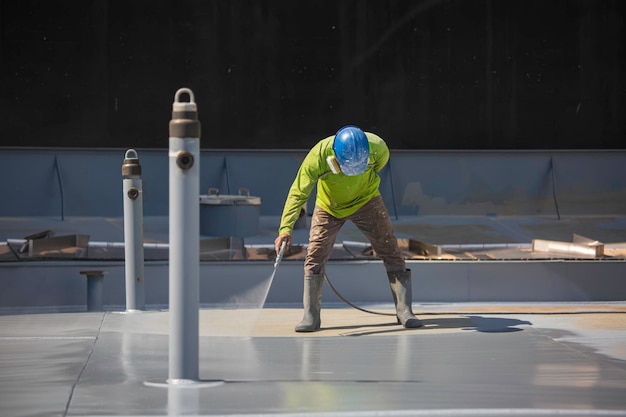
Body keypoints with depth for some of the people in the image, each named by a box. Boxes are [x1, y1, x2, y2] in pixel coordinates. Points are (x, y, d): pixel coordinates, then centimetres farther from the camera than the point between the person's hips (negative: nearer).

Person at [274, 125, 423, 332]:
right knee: (315, 256, -9)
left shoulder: (378, 149, -28)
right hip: (328, 207, -1)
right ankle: (311, 316, -1)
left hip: (366, 202, 1)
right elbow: (298, 193, -27)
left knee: (391, 252, -4)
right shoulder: (318, 156, -34)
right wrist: (285, 229, -35)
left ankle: (404, 311, 2)